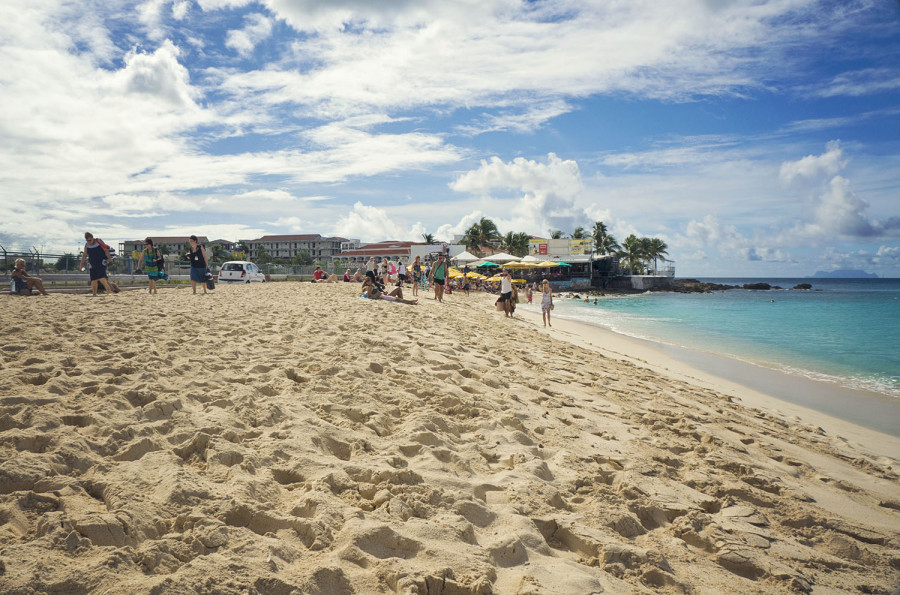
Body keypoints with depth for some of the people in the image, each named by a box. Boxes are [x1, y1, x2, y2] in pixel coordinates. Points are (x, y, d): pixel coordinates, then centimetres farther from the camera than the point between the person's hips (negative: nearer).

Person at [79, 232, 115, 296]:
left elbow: (106, 250, -3)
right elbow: (84, 254, 16)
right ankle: (94, 293, 6)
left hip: (101, 262, -4)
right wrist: (82, 263, 13)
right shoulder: (86, 245, 8)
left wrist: (109, 258, -11)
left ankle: (108, 290, -18)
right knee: (93, 279, 0)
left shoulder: (99, 241, -4)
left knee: (101, 277, -20)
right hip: (93, 264, 4)